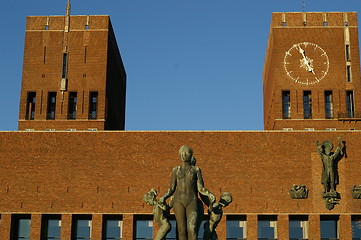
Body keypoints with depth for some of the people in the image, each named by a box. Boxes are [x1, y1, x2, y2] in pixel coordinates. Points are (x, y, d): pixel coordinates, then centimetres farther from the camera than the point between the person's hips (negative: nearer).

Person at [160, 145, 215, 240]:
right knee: (182, 230, -6)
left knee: (192, 228, -19)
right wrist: (164, 197, -9)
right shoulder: (176, 170, 12)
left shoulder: (196, 170, 11)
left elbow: (201, 188, 4)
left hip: (192, 202, -1)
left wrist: (209, 194, -16)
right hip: (179, 201, 1)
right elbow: (171, 189, 10)